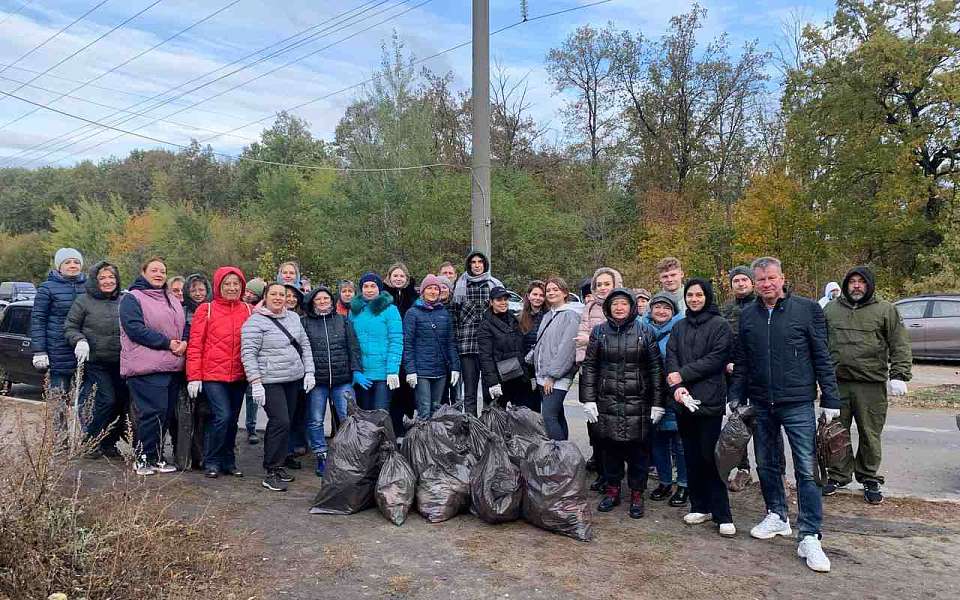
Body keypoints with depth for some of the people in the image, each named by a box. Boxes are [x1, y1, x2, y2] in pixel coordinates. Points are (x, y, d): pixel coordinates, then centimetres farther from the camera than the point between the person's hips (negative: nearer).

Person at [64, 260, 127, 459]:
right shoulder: (84, 301, 0)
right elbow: (70, 327, 1)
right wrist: (80, 340, -17)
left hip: (121, 362, 4)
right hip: (95, 362, -4)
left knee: (122, 402, 5)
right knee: (106, 400, -11)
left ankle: (109, 444, 20)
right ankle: (91, 443, 8)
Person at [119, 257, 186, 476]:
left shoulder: (173, 301, 22)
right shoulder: (132, 298, 0)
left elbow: (185, 326, 21)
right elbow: (135, 328, -13)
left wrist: (184, 343, -2)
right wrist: (167, 343, -16)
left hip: (173, 367, 7)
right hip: (146, 368, -7)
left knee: (164, 414, 9)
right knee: (151, 412, -12)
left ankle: (157, 457, 18)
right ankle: (143, 458, 1)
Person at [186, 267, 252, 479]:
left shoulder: (248, 311, 7)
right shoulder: (206, 310, -1)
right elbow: (195, 345, -3)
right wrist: (194, 377, -7)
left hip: (239, 376, 4)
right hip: (213, 374, -3)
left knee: (232, 419, 11)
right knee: (222, 416, -12)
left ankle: (228, 461, 25)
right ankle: (211, 461, 7)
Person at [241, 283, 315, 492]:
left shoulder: (293, 317, 12)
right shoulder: (255, 322, -8)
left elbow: (305, 345, 16)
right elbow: (248, 354, -12)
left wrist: (309, 372, 9)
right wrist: (255, 383, -17)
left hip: (294, 380, 7)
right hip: (270, 381, -6)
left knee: (283, 423, 11)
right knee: (280, 422, -14)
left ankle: (277, 465, 23)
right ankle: (271, 473, -5)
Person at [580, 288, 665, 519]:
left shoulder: (645, 333, 0)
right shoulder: (599, 332, 5)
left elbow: (656, 369, 1)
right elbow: (589, 367, 5)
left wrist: (657, 403, -3)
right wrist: (588, 400, -1)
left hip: (638, 402, -1)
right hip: (607, 402, 2)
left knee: (638, 449, 5)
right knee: (610, 447, 10)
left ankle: (637, 494, 19)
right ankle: (612, 489, 25)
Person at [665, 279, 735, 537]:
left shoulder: (720, 325, 0)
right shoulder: (679, 327, 15)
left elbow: (716, 359, -10)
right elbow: (670, 358, 5)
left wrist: (682, 375, -10)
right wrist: (677, 387, -12)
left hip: (710, 400, -5)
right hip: (684, 400, 5)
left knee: (711, 456, -5)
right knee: (692, 457, 10)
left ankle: (722, 514, 4)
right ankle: (699, 506, 21)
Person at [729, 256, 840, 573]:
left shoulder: (807, 309, -4)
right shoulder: (747, 316, 6)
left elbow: (822, 358, -2)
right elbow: (741, 363, 11)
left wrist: (830, 401, -4)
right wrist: (736, 398, 7)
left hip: (798, 403, -4)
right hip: (760, 405, 4)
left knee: (806, 470, -4)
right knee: (766, 465, 14)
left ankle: (809, 537, 4)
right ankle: (777, 516, 32)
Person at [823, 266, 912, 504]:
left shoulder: (886, 310, 3)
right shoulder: (831, 309, 10)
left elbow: (900, 346, 1)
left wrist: (898, 375, -8)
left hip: (871, 386, -2)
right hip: (837, 383, 2)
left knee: (870, 435, 5)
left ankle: (869, 480, 21)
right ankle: (838, 476, 21)